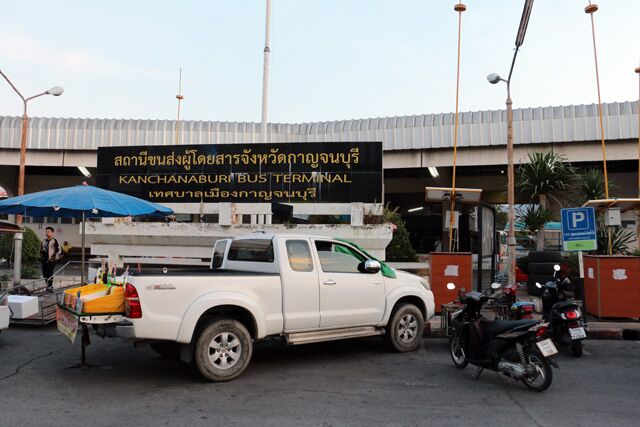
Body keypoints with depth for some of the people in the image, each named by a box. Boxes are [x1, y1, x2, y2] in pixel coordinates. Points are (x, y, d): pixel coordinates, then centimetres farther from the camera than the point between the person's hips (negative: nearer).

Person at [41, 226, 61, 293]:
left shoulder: (54, 241, -6)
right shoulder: (44, 241, 17)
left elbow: (59, 250, -7)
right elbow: (41, 249, 30)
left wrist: (55, 257, -11)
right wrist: (41, 256, 20)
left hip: (51, 260, -7)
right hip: (44, 260, 7)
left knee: (50, 273, -10)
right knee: (44, 273, 9)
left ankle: (50, 287, -5)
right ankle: (48, 285, 23)